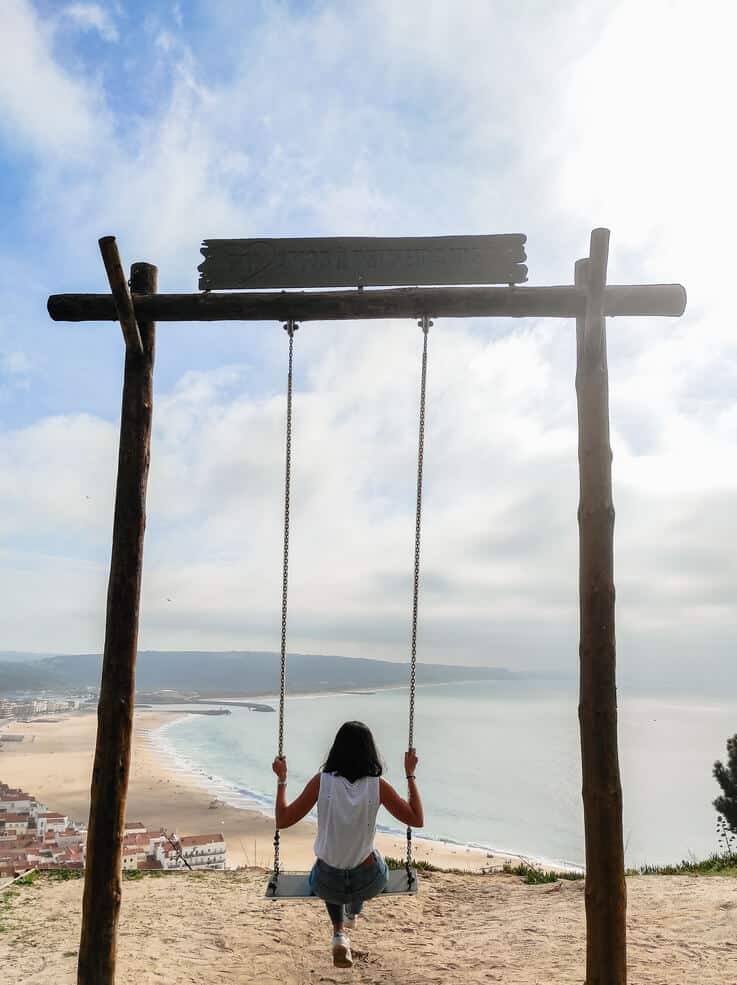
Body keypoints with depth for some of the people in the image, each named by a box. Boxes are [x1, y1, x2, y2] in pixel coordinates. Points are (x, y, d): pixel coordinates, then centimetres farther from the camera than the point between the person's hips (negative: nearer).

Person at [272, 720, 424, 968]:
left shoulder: (322, 781, -14)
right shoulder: (377, 785, -15)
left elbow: (283, 820, -7)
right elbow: (417, 820, -6)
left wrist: (281, 779, 4)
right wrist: (410, 774, 0)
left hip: (327, 884, 0)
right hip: (368, 883, 0)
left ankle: (339, 933, 22)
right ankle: (352, 915, 61)